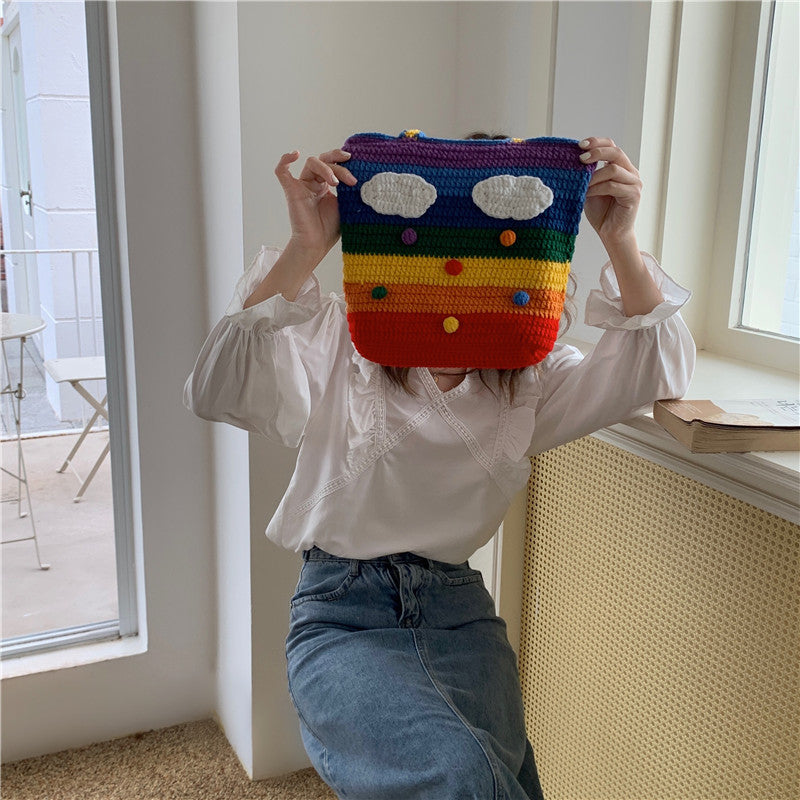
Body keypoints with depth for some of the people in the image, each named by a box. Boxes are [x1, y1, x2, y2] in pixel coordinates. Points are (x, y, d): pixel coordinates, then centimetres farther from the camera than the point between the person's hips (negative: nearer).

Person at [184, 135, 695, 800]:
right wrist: (305, 250, -31)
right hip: (343, 616, -4)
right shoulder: (340, 340, -7)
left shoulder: (529, 378, 5)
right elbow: (218, 393, -21)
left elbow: (659, 374, -2)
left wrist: (621, 240, -17)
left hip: (460, 613, 4)